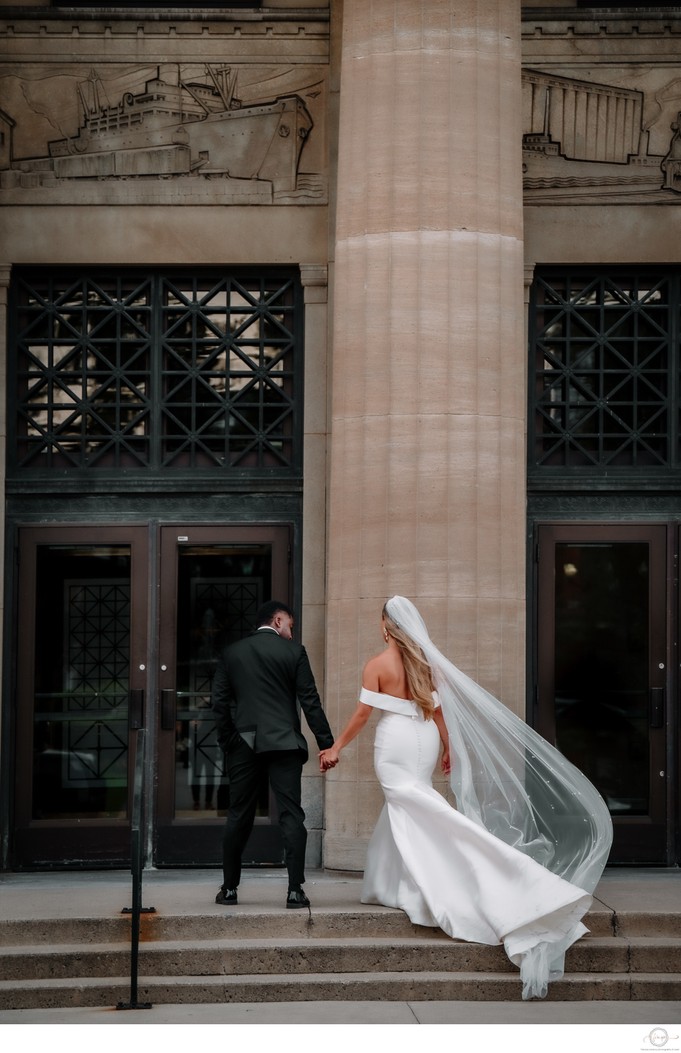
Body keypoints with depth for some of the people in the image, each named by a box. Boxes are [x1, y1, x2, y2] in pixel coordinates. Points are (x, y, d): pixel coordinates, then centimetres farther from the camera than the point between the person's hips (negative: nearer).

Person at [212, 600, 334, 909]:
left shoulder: (231, 653, 8)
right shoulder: (294, 651, -1)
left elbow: (219, 701, 5)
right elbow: (310, 701, -3)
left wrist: (227, 741, 12)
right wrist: (326, 744, 0)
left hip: (243, 745, 3)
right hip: (284, 744, -3)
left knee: (238, 816, 11)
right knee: (291, 815, -1)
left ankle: (229, 887, 16)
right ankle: (295, 890, -6)